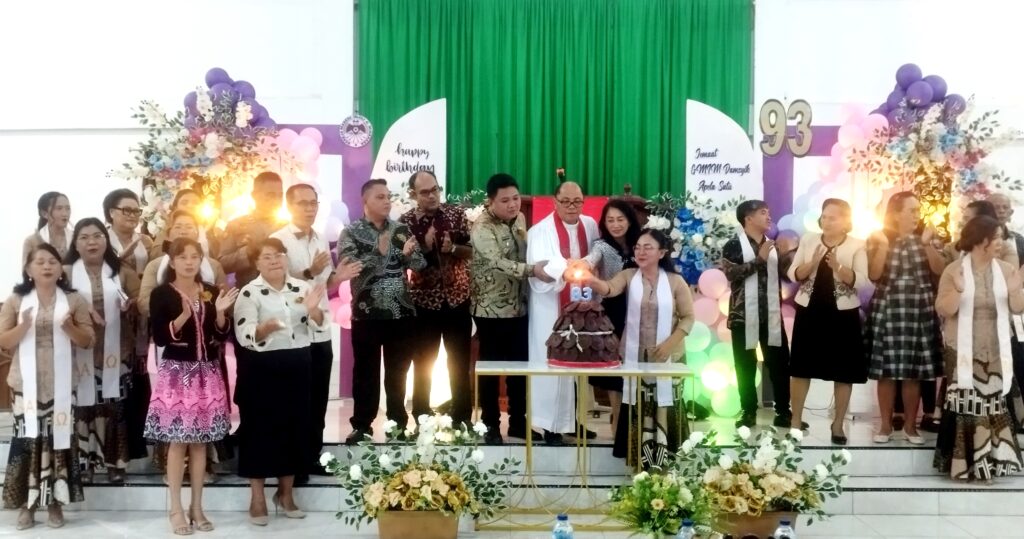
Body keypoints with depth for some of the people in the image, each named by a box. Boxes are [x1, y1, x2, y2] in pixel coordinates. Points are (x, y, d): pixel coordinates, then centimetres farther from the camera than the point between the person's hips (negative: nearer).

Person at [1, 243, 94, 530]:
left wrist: (70, 327, -15)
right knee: (28, 438, -4)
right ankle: (26, 504, 6)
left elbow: (88, 341, 5)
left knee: (59, 438, -2)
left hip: (61, 384, 0)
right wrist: (24, 326, -15)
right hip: (27, 383, 0)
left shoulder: (74, 300, 6)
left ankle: (55, 503, 8)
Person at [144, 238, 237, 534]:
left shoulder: (212, 292, 8)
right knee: (177, 441, -1)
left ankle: (197, 506, 15)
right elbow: (159, 338, -11)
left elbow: (222, 336, 6)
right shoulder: (162, 294, -4)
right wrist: (183, 316, -22)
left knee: (201, 441, 7)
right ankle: (176, 509, 7)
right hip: (176, 372, -4)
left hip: (207, 372, 4)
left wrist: (220, 312, -11)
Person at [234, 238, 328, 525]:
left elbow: (320, 326, 2)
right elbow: (244, 336, -16)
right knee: (260, 429, 0)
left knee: (296, 427, 10)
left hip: (297, 366, 4)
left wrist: (313, 310, -19)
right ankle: (257, 498, 12)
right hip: (261, 368, -4)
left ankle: (286, 493, 25)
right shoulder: (250, 292, -7)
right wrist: (265, 328, -36)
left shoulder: (302, 287, 5)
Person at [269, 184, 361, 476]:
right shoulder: (278, 240, -8)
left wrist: (338, 277, -3)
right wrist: (309, 272, -23)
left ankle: (313, 456, 23)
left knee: (318, 400, 12)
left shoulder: (322, 240, 11)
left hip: (321, 331, 6)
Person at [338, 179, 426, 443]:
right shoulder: (351, 232, -4)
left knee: (398, 373, 12)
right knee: (365, 373, 6)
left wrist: (407, 254, -20)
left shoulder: (401, 230, 6)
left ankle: (399, 424, 24)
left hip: (402, 313, 3)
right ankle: (362, 426, 17)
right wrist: (379, 251, -23)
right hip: (366, 315, -3)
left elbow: (420, 265, 1)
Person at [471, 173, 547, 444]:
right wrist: (531, 270, -41)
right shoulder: (482, 228, -16)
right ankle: (491, 425, 17)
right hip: (491, 310, -6)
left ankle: (518, 421, 24)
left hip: (519, 307, 6)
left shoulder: (519, 219, 6)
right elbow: (498, 263, -29)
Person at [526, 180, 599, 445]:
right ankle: (552, 424, 4)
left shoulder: (590, 225, 7)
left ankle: (577, 418, 19)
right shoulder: (541, 231, -9)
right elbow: (539, 268, -21)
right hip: (552, 309, -5)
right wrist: (564, 271, -37)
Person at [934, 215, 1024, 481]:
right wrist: (958, 290, -26)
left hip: (996, 352, 3)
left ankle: (991, 461, 15)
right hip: (963, 351, -3)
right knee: (964, 406, -2)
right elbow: (943, 310, -9)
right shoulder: (954, 270, -5)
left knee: (993, 406, 5)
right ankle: (963, 464, 6)